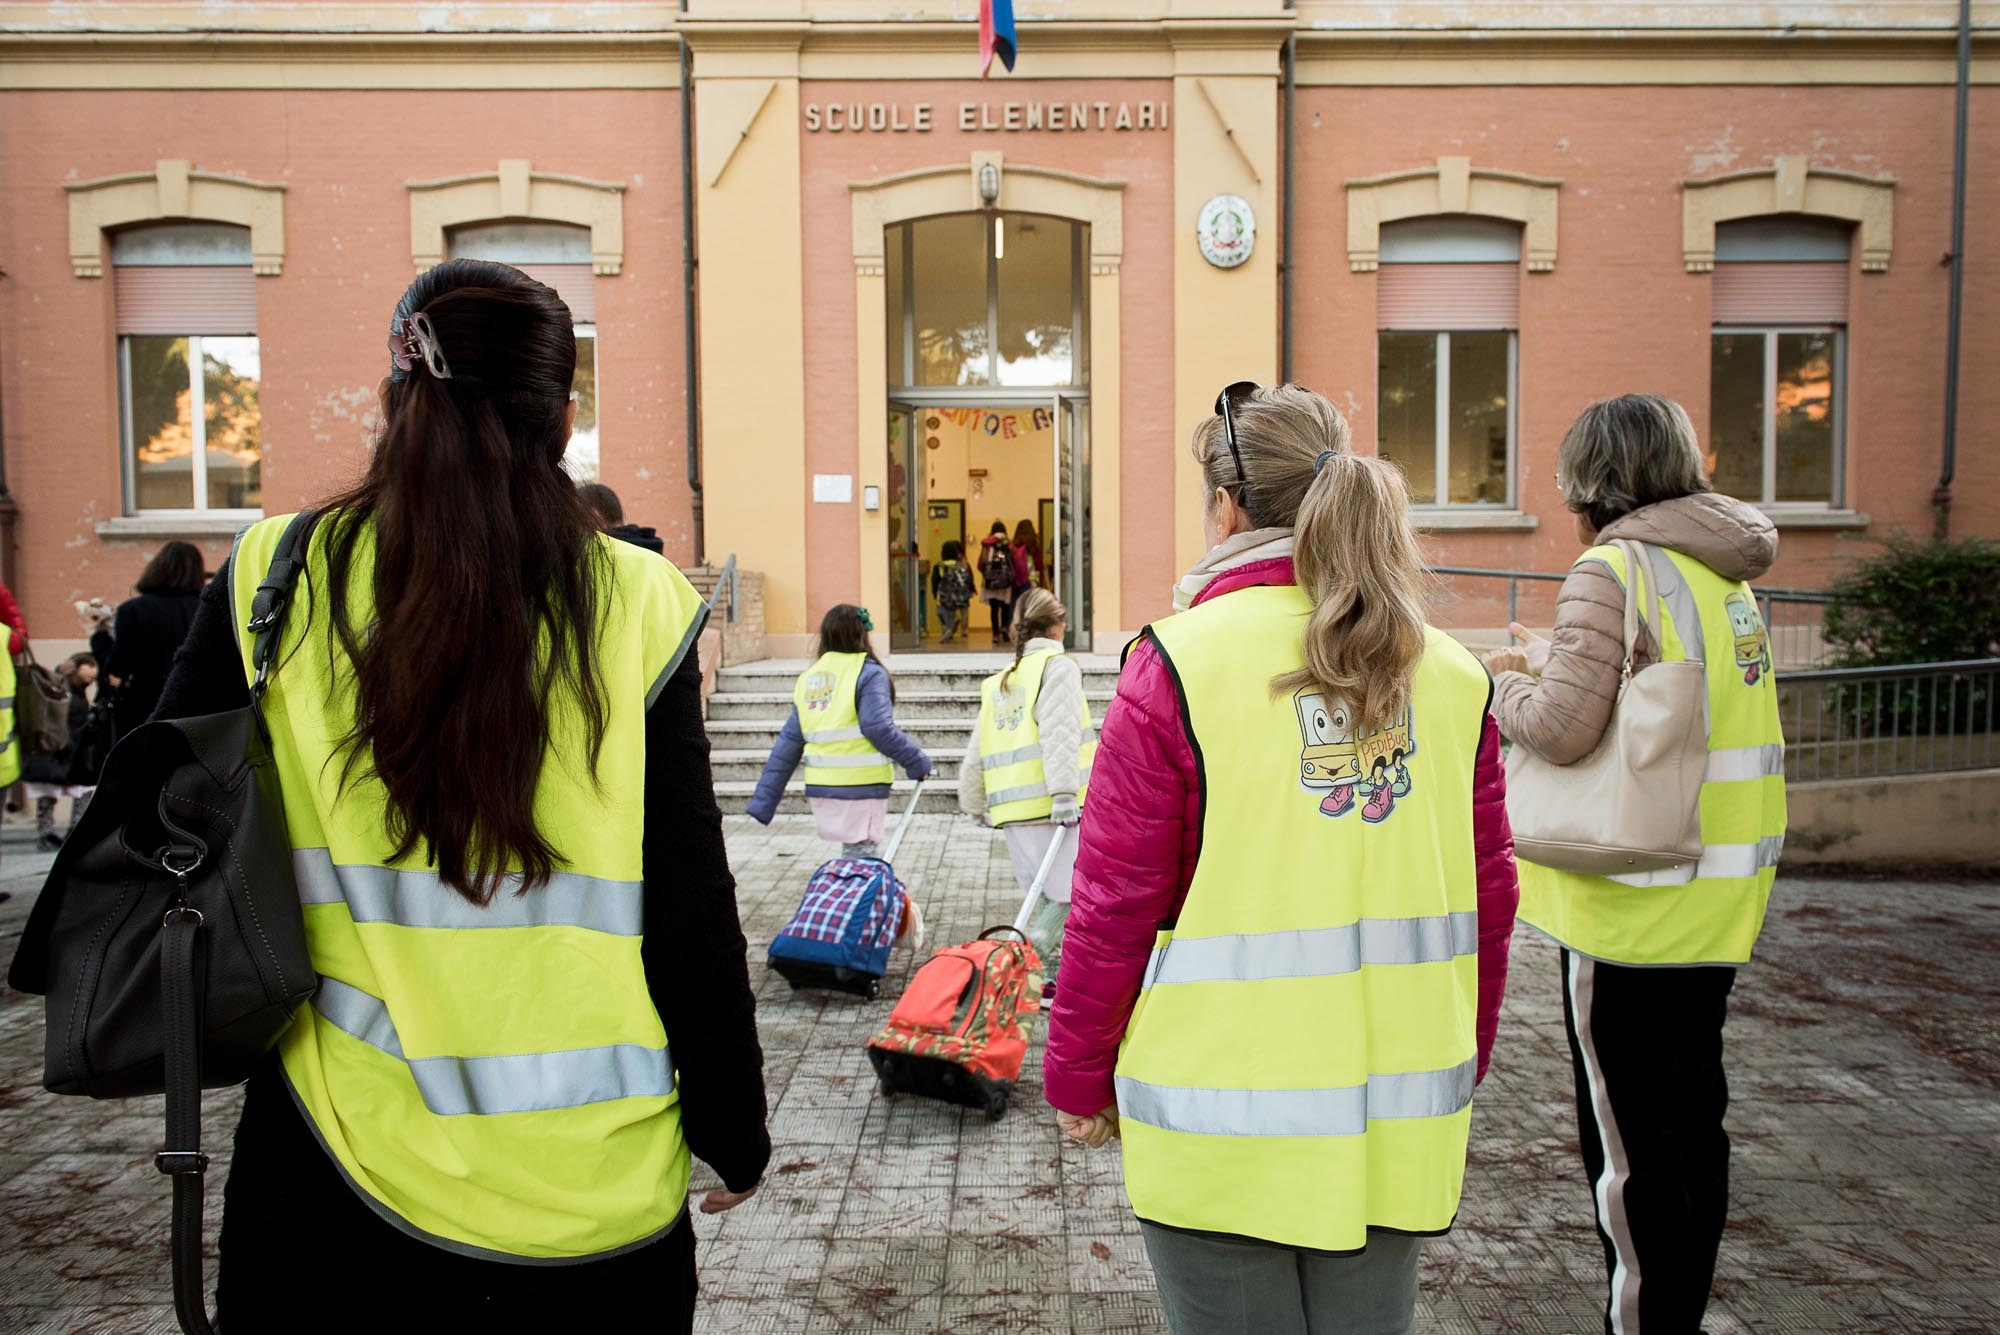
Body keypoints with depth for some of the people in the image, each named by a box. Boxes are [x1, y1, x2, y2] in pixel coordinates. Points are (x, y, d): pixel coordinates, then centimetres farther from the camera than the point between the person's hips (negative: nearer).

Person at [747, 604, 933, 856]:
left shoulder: (808, 678, 12)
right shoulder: (867, 674, -7)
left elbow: (789, 742, 10)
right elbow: (879, 728, -18)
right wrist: (917, 761, -6)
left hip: (819, 788, 6)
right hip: (860, 787, -6)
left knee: (851, 858, 18)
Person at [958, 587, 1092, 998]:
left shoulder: (998, 682, 21)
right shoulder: (1058, 666, 1)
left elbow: (976, 751, 20)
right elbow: (1059, 733, -15)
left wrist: (975, 805, 29)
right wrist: (1065, 794, -22)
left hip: (1012, 810, 7)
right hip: (1051, 806, -7)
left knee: (1048, 895, 16)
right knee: (1069, 892, -2)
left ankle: (1053, 975, 16)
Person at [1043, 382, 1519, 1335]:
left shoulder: (1181, 663, -13)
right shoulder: (1449, 673, 2)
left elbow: (1115, 908, -11)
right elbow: (1488, 898, 7)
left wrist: (1079, 1079, 2)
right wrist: (1462, 1063, 21)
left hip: (1225, 1125, -4)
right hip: (1400, 1125, 5)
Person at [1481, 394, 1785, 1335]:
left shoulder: (1613, 570, -16)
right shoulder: (1723, 575, 10)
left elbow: (1563, 727, -24)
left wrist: (1500, 684, -5)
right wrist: (1549, 659, 15)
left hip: (1636, 903, -9)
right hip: (1716, 897, 9)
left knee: (1628, 1142, 3)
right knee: (1690, 1122, 20)